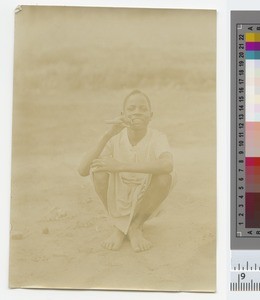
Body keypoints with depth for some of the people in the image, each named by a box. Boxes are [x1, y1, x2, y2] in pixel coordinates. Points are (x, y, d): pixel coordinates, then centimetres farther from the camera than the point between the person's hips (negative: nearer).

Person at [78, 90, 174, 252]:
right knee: (98, 167, -24)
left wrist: (120, 166, -44)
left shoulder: (158, 138, -18)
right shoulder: (115, 139, -13)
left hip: (144, 202, -1)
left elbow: (167, 165, -42)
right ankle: (119, 226, -4)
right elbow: (83, 170, -23)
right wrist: (108, 135, -33)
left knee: (165, 178, -30)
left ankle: (136, 226, -5)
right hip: (119, 200, 1)